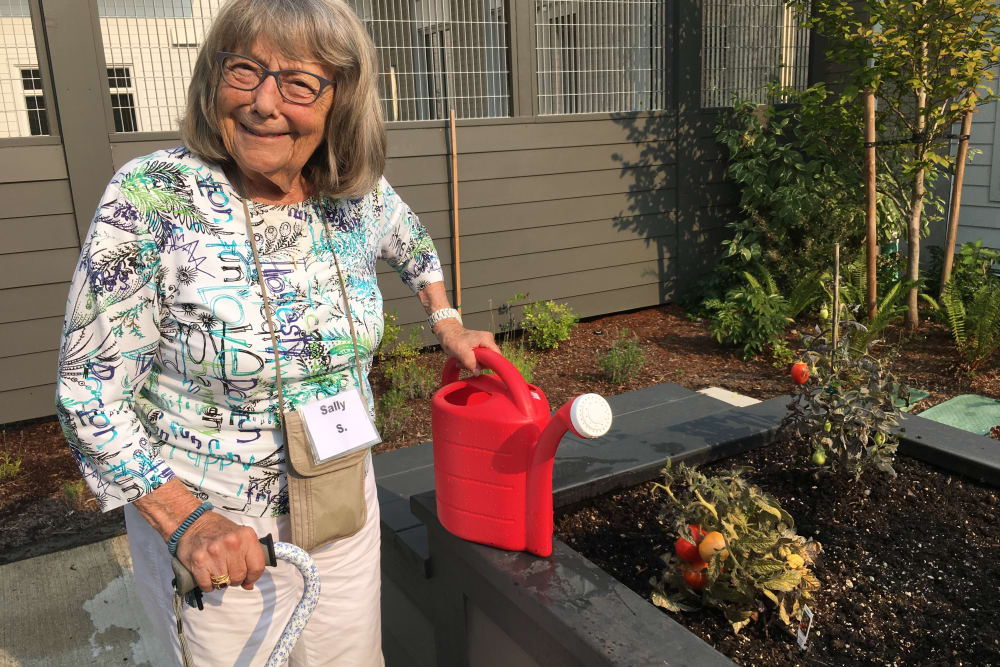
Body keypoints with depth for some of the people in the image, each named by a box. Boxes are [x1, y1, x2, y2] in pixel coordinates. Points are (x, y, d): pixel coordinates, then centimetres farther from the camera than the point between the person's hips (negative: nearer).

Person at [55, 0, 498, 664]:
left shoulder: (360, 196, -8)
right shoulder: (151, 198, -21)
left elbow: (411, 239, 18)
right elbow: (91, 392, -16)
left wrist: (448, 324, 11)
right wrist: (187, 522, -22)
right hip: (204, 525, -3)